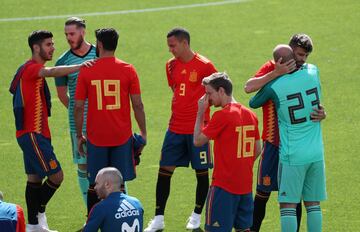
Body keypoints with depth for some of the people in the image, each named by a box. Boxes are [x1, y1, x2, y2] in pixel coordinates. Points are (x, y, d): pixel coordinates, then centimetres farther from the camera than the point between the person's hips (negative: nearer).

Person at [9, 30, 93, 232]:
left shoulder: (34, 70, 18)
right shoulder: (31, 68, -15)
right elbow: (52, 72, -36)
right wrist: (79, 67, -50)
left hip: (36, 133, 11)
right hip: (33, 134, -11)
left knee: (35, 177, 13)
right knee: (56, 175, -10)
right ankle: (39, 213, 4)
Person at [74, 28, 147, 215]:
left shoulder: (86, 71, -4)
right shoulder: (128, 70, -4)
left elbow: (78, 107, -2)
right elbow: (137, 105, -3)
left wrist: (79, 136, 8)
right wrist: (143, 132, 8)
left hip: (96, 138, 0)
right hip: (122, 136, 0)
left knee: (94, 185, 8)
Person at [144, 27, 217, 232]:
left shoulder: (204, 65, -9)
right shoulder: (172, 65, 7)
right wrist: (180, 106, 10)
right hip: (175, 128, 5)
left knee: (201, 172, 5)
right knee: (164, 170, 1)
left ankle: (197, 216, 20)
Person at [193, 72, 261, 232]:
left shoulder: (221, 116, -15)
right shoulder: (250, 115, 8)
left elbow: (198, 141, -8)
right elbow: (257, 150, 13)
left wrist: (200, 112, -2)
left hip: (224, 185, -7)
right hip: (246, 185, 7)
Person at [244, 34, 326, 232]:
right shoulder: (272, 68, -4)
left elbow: (314, 106, 12)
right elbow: (248, 88, -19)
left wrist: (321, 115, -13)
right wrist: (276, 73, -26)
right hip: (274, 142, -3)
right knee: (263, 192, 2)